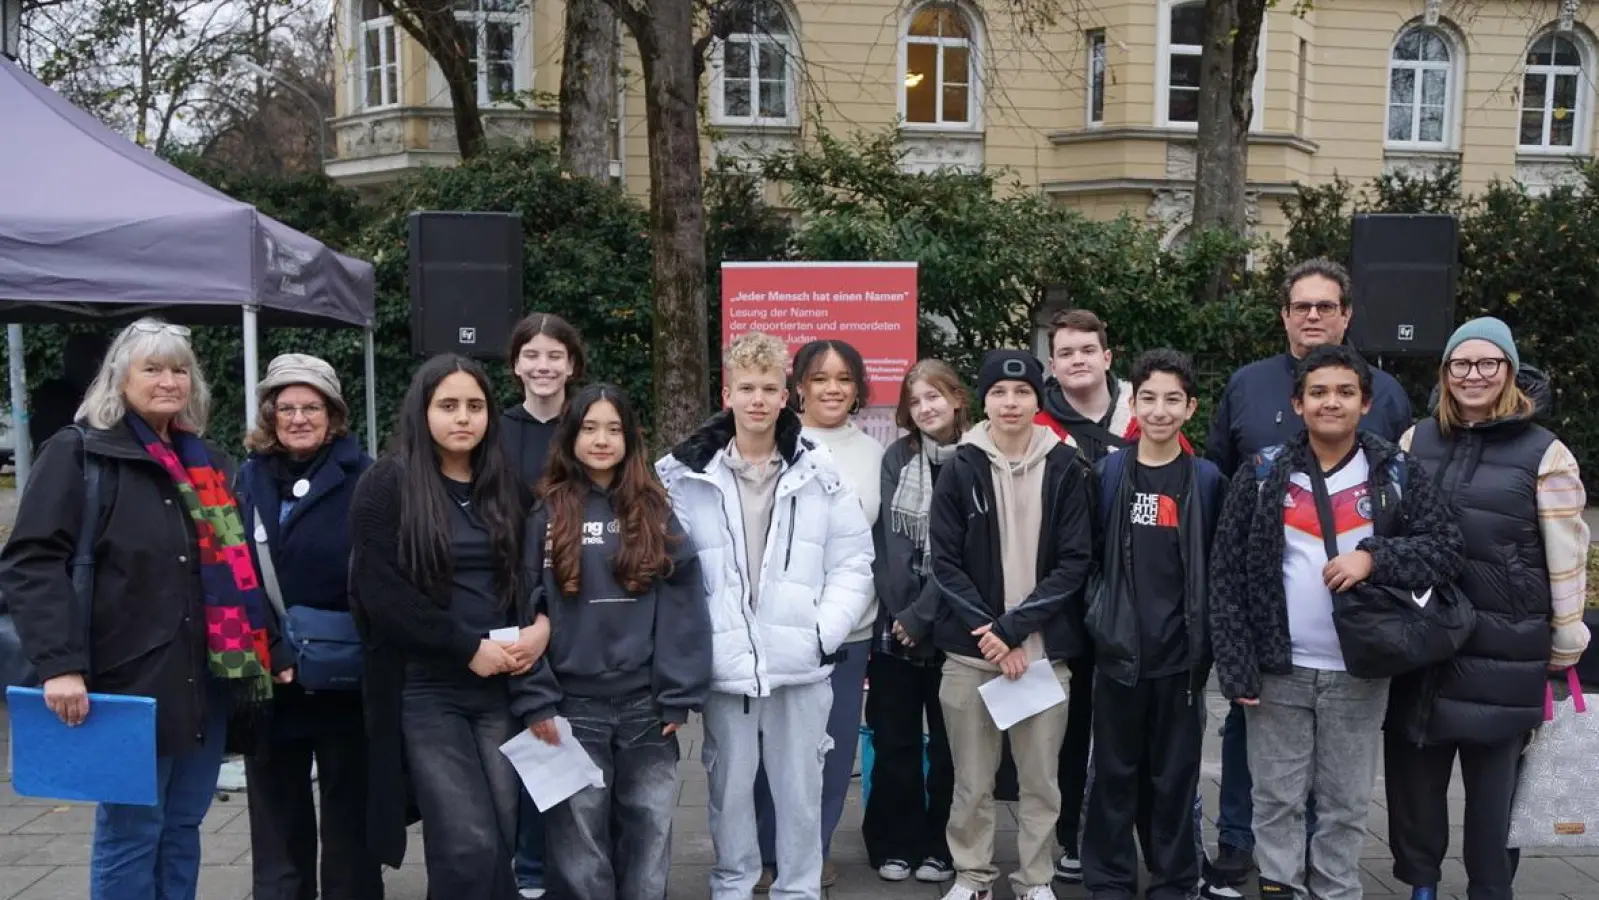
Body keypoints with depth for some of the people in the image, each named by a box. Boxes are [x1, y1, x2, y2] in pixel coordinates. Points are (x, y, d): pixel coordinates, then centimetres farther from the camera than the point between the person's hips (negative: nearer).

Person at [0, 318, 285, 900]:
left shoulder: (206, 461, 16)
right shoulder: (81, 453, -3)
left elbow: (238, 566, 22)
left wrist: (270, 649, 15)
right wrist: (59, 664, -22)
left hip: (206, 681, 6)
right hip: (131, 683, -6)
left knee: (182, 829, 13)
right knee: (131, 835, 2)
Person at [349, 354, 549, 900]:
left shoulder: (507, 486, 12)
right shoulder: (387, 485, -2)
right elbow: (381, 592, -11)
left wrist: (542, 626, -4)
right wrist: (469, 646, -14)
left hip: (501, 686, 5)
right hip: (425, 689, -4)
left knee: (501, 841, 4)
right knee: (468, 846, -9)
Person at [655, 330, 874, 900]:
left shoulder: (818, 471, 1)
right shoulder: (686, 474, -2)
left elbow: (853, 561, 3)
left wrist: (824, 632, -6)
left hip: (801, 666, 0)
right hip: (724, 667, 0)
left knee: (801, 792, 10)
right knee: (729, 790, 13)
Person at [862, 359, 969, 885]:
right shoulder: (897, 458, 5)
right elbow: (885, 540, 0)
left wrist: (920, 616, -12)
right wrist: (896, 611, -10)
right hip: (894, 622, 3)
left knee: (947, 744, 9)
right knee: (894, 742, 9)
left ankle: (940, 847, 23)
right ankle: (895, 843, 22)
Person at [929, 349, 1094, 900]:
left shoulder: (1066, 469, 1)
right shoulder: (961, 468, 2)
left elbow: (1075, 562, -3)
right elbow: (944, 561, -1)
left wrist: (1015, 627, -12)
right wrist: (989, 632, -11)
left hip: (1043, 648, 0)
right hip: (970, 646, 0)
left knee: (1041, 777, 6)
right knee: (972, 779, 6)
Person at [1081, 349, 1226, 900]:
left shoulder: (1207, 481, 2)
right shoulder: (1107, 473, 2)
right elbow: (1087, 555, 6)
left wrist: (1204, 638, 1)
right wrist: (1098, 618, 0)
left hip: (1180, 654, 0)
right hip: (1118, 650, 0)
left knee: (1175, 774, 8)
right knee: (1115, 772, 6)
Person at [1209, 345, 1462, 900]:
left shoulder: (1398, 473, 2)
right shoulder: (1263, 474, 0)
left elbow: (1446, 550, 0)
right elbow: (1226, 572, -1)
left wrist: (1375, 557, -18)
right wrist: (1235, 665, -7)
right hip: (1277, 669, 0)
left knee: (1346, 805, 11)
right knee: (1277, 799, 8)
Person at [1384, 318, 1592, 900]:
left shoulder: (1544, 453, -4)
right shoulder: (1417, 441, 7)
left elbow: (1567, 559, -2)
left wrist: (1566, 647, -1)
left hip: (1503, 646, -3)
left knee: (1492, 779, 7)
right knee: (1414, 768, 11)